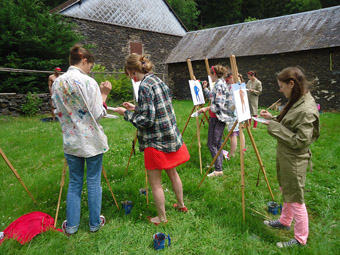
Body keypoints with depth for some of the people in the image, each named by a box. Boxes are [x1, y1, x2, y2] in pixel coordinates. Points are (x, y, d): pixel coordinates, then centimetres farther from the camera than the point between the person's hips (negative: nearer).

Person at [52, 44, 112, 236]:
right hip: (92, 140, -5)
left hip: (71, 141, 5)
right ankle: (95, 223, 25)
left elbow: (60, 112, 11)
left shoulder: (57, 83, 3)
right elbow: (98, 114, -15)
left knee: (74, 183, 16)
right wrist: (104, 94, -5)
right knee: (94, 182, 10)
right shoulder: (88, 82, -15)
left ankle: (71, 225, 26)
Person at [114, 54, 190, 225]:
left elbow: (146, 120, -22)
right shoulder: (158, 81, 7)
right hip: (172, 136, 9)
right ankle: (181, 205, 43)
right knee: (172, 172, 25)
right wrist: (136, 108, 15)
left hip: (156, 141, -9)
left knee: (155, 182, 8)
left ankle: (162, 218, 23)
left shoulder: (145, 86, -19)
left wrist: (127, 114, -9)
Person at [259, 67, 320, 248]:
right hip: (285, 157, 10)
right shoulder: (296, 102, 4)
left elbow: (301, 141, -27)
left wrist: (275, 126, -23)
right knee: (286, 192, 25)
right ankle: (285, 221, 47)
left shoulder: (306, 109, -26)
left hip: (294, 161, -10)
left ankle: (301, 239, 24)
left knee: (295, 199, 5)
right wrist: (273, 119, 3)